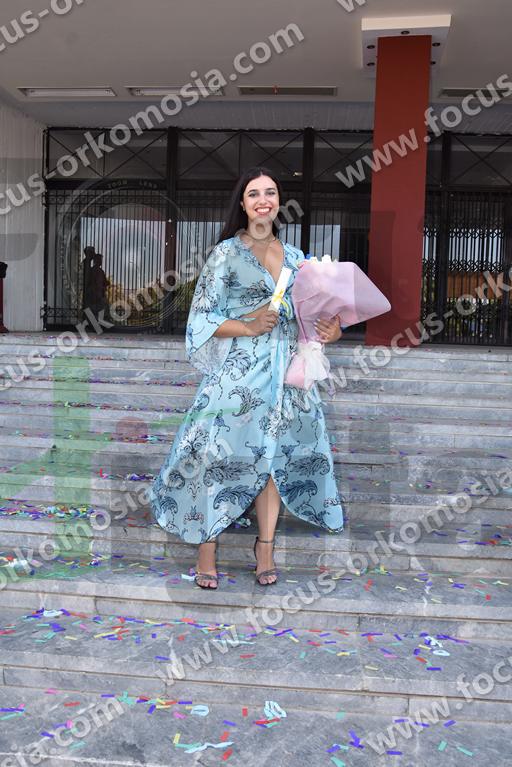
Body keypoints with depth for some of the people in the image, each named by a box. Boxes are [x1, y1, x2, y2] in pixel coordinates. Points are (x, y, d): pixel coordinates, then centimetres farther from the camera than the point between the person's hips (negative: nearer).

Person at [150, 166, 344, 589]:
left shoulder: (294, 256, 13)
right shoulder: (227, 252, -2)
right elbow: (202, 316, -5)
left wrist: (331, 328, -3)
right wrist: (249, 327, -17)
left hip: (284, 372, 5)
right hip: (237, 372, -4)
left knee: (273, 454, 6)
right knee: (219, 453, -5)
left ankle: (265, 546, 19)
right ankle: (207, 549, 10)